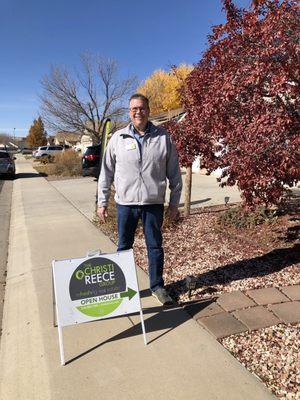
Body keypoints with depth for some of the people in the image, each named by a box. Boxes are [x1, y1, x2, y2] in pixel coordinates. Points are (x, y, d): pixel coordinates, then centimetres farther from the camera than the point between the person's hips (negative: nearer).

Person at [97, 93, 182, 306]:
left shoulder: (163, 137, 1)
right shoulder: (118, 138, 1)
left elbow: (174, 172, 4)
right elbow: (106, 172, 5)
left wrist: (174, 202, 4)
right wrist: (102, 202, 4)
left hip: (154, 203, 0)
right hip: (125, 203, 1)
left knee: (155, 246, 11)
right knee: (124, 247, 12)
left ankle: (157, 286, 29)